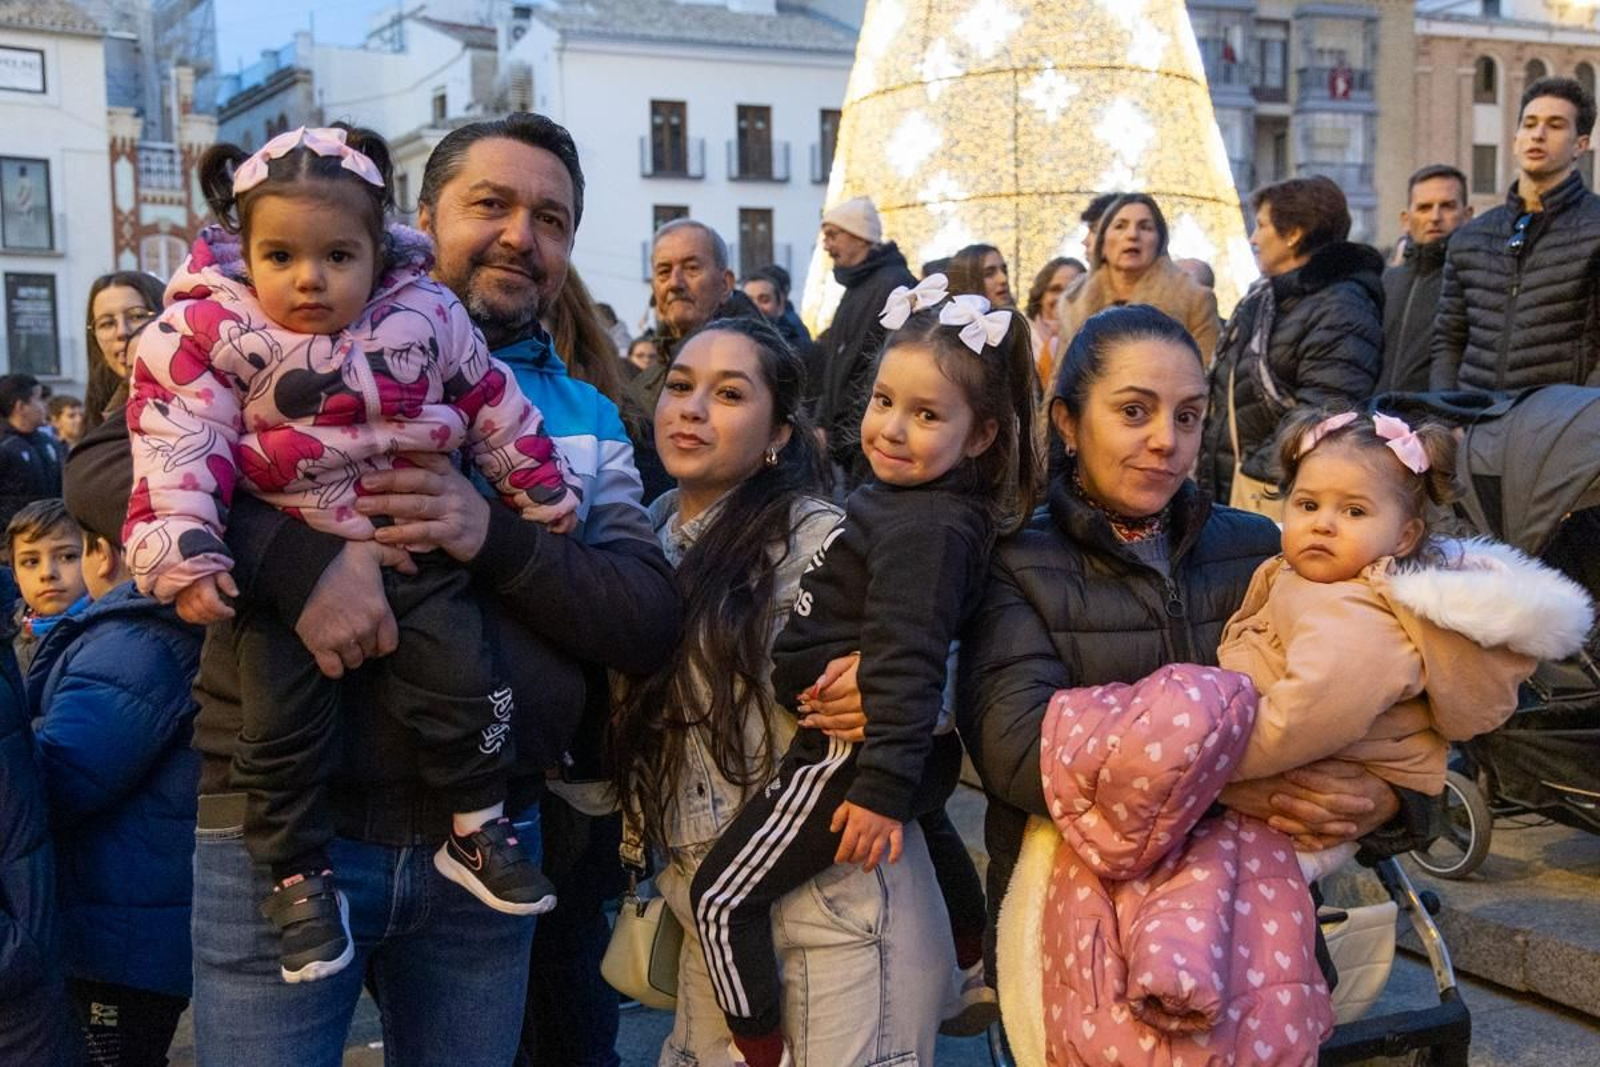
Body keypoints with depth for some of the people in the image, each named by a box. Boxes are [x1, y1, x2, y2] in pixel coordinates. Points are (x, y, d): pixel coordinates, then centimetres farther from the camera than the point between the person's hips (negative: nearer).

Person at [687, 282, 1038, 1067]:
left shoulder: (925, 526, -24)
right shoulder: (908, 500, 5)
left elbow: (905, 662, -27)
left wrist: (885, 788, -27)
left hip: (850, 746, -11)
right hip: (873, 740, 11)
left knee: (724, 897, -3)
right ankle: (973, 967, 55)